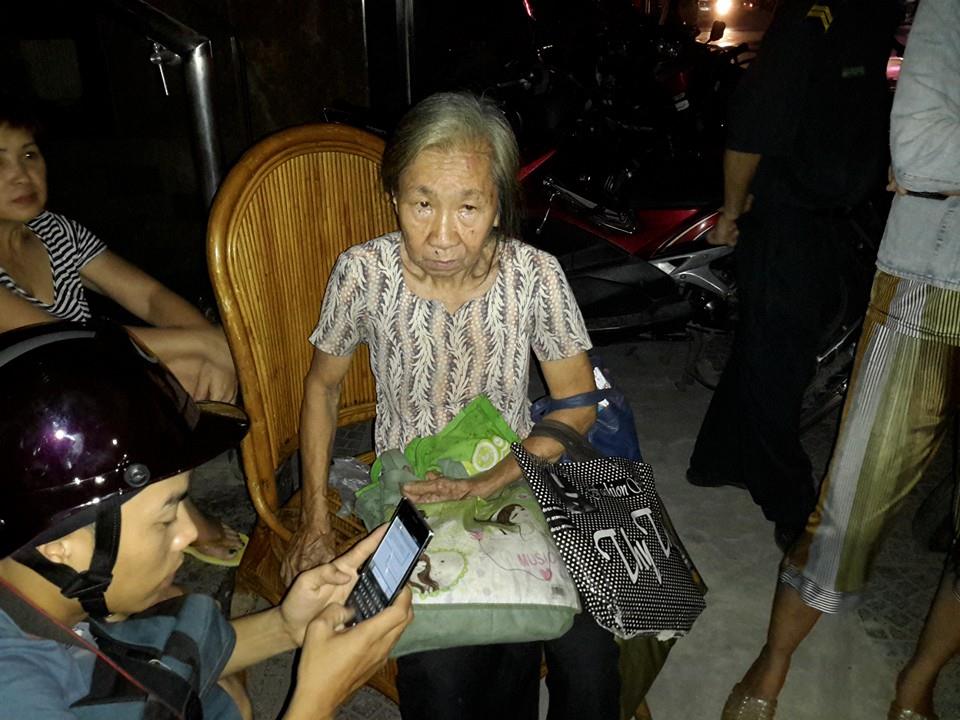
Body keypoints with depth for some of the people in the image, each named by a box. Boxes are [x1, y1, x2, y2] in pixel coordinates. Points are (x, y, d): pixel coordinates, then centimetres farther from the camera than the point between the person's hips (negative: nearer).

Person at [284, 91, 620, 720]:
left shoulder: (536, 274, -14)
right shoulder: (364, 274, -15)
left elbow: (577, 405, -6)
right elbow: (323, 385, 0)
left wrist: (487, 483, -18)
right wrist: (315, 517, -3)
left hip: (515, 479, 1)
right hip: (408, 498, 0)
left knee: (589, 655, -17)